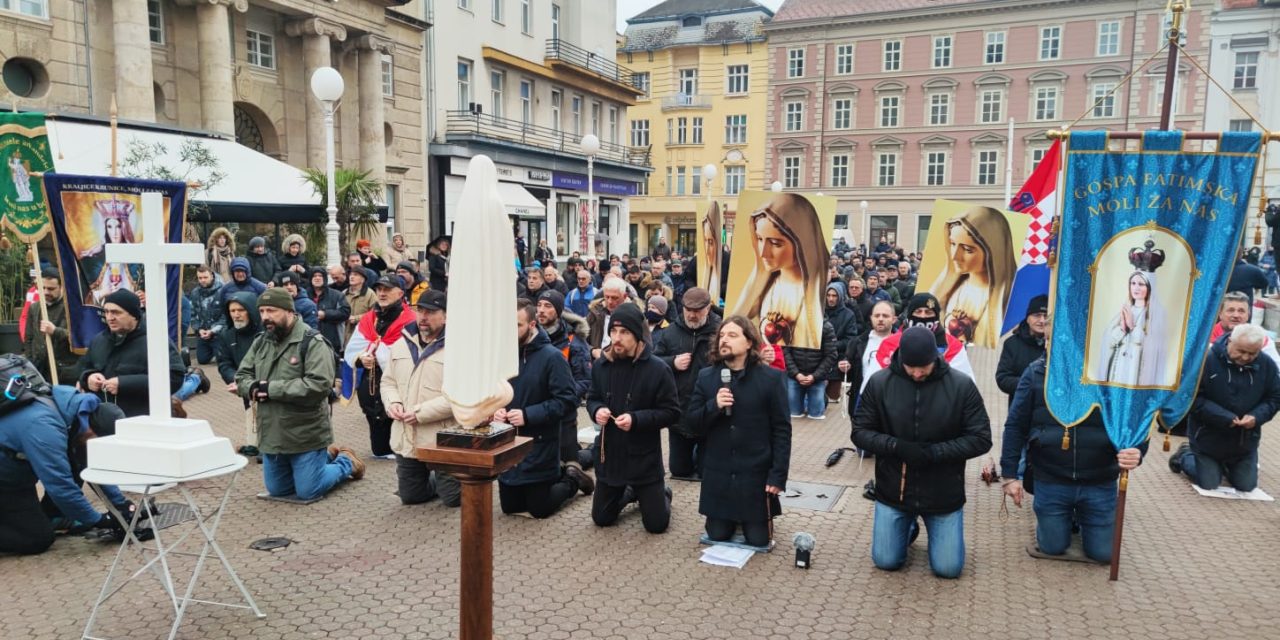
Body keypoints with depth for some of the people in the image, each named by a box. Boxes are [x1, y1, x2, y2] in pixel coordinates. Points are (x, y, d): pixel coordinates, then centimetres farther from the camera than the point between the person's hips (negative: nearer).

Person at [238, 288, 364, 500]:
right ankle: (325, 456, 38)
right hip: (271, 434, 7)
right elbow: (242, 376, 10)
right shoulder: (261, 341, 7)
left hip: (305, 436, -7)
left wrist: (272, 388, -25)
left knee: (308, 491, 1)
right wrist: (253, 388, -15)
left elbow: (320, 384, -27)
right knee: (277, 490, 20)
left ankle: (346, 462, 27)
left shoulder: (311, 342, -17)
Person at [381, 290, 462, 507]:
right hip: (406, 439, 6)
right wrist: (393, 403, -6)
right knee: (410, 497, 16)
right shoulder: (400, 344, 9)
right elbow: (388, 382, 16)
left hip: (443, 441, -6)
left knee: (453, 498, 2)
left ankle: (448, 480, 35)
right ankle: (437, 480, 44)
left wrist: (421, 413, -23)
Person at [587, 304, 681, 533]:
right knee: (601, 518, 15)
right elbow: (592, 398, 12)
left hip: (644, 458, -4)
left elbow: (672, 412, -13)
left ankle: (662, 494, 37)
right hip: (609, 455, 4)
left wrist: (636, 419, -26)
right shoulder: (601, 365, -3)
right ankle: (630, 493, 44)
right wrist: (596, 410, -12)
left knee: (656, 524, 4)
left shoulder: (657, 369, -17)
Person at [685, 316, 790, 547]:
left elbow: (781, 430, -6)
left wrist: (778, 475, -11)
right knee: (717, 536, 11)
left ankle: (749, 518, 38)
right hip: (717, 474, 2)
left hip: (756, 473, -2)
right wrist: (713, 406, -20)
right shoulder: (706, 376, -1)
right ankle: (731, 519, 43)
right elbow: (691, 424, -1)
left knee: (758, 539, 5)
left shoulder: (770, 378, -8)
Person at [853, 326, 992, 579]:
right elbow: (860, 431, -5)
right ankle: (908, 527, 37)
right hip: (893, 490, 1)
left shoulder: (962, 385, -14)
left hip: (943, 494, -1)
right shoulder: (879, 382, -12)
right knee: (886, 561, 6)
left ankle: (929, 527, 35)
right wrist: (896, 446, -23)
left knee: (948, 568, 4)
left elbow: (981, 439, -10)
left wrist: (933, 452, -23)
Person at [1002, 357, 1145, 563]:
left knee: (1103, 553, 12)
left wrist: (1136, 450, -29)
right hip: (1051, 481, 0)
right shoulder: (1036, 373, -10)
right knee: (1053, 548, 14)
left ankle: (1081, 517, 43)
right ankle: (1067, 518, 47)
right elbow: (1015, 426, -4)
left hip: (1099, 484, 0)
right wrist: (1010, 475, -4)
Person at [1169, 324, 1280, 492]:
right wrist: (1225, 418, -26)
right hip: (1208, 438, -4)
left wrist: (1257, 416, -20)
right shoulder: (1206, 360, -22)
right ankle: (1184, 456, 30)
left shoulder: (1266, 365, -8)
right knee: (1209, 485, 4)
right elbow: (1193, 398, -19)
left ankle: (1224, 465, 43)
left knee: (1246, 486, 13)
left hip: (1245, 440, 4)